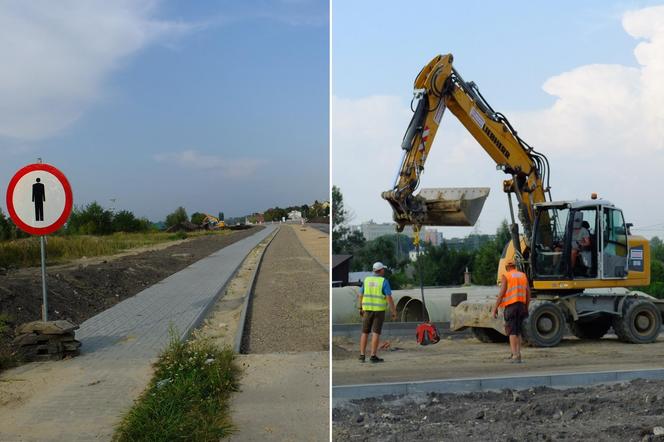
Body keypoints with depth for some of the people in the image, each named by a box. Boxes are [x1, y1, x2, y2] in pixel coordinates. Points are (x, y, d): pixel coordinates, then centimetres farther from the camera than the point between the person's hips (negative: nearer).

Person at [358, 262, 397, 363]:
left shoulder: (367, 280, 4)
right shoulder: (384, 281, -8)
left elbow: (361, 295, 7)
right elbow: (389, 298, -12)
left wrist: (361, 309, 18)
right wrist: (394, 311, -5)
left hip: (368, 309, 4)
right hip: (379, 310, -4)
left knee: (365, 333, 8)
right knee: (376, 333, -2)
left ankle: (362, 355, 5)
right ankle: (373, 356, -4)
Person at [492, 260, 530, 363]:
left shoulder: (505, 277, -3)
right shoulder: (523, 276, 12)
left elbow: (501, 294, -10)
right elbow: (528, 293, 9)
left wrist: (495, 308, -7)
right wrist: (526, 307, 18)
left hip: (510, 305, -5)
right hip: (521, 305, 5)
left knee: (512, 331, -4)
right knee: (518, 331, 17)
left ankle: (515, 356, -12)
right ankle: (517, 353, 15)